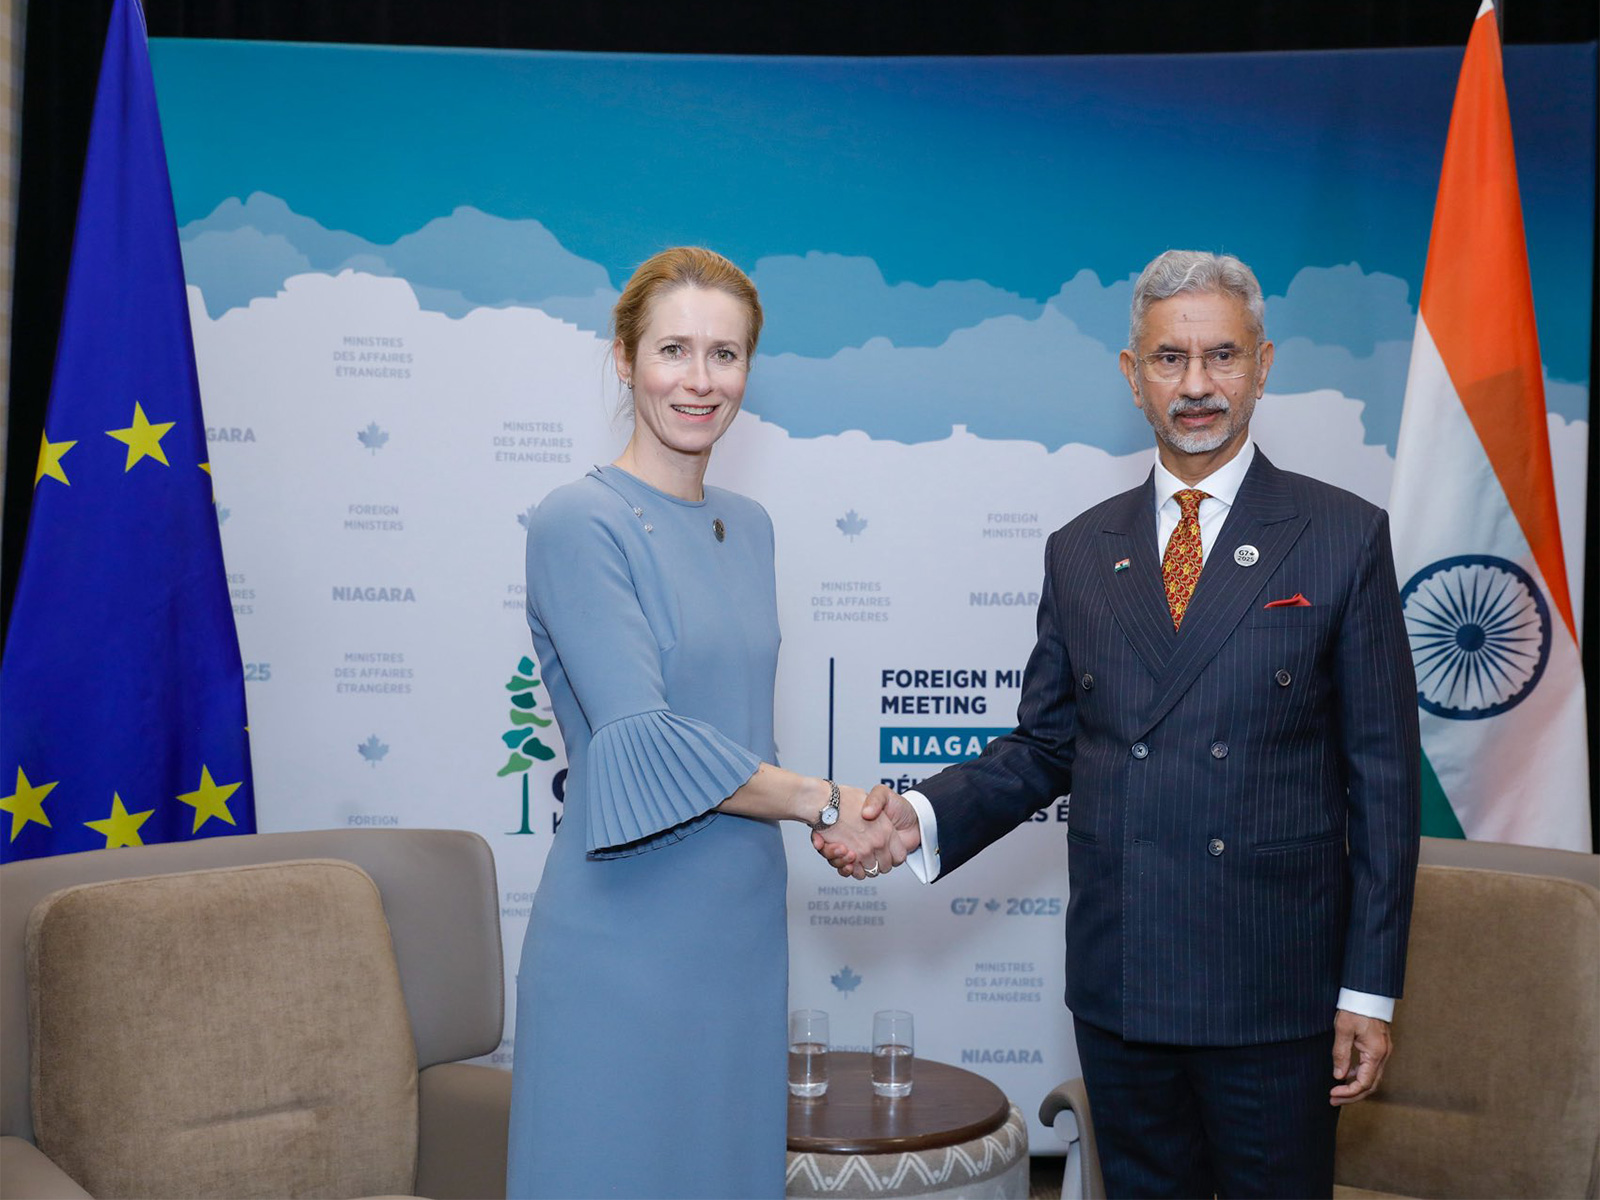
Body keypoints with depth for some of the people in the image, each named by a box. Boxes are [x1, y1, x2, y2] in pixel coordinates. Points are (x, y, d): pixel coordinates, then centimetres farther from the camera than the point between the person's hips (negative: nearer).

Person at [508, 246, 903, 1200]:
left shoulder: (749, 527, 10)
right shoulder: (579, 524, -12)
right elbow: (640, 743, -19)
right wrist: (819, 801, -12)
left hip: (743, 924, 7)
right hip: (627, 935, -7)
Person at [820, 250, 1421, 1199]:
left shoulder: (1344, 536, -3)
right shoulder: (1080, 553, 7)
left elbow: (1384, 774, -3)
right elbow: (1045, 748, 10)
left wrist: (1371, 987, -6)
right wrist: (919, 815, -9)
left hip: (1276, 984, -3)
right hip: (1118, 980, 3)